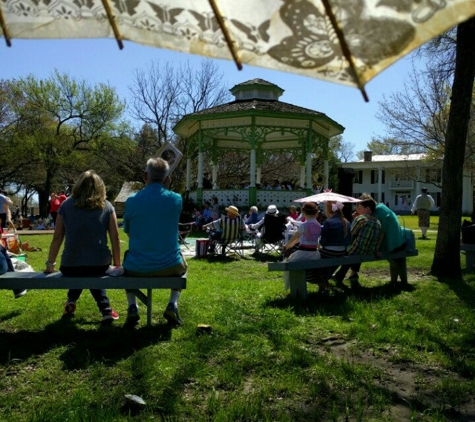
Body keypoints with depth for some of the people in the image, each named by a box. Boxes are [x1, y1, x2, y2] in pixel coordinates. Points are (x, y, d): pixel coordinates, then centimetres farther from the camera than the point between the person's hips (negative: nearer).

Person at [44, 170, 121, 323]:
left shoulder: (66, 205, 6)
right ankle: (105, 310, 19)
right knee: (93, 274, 34)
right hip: (100, 265, -1)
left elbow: (57, 238, 5)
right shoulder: (107, 206, 4)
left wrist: (50, 264, 16)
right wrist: (117, 265, 12)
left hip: (70, 266, 1)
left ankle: (72, 301, 20)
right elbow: (115, 238, 3)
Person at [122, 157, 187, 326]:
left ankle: (132, 307, 20)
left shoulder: (131, 201, -7)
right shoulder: (176, 199, -6)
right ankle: (173, 305, 15)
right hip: (170, 266, 0)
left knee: (127, 259, 36)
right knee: (182, 265, 36)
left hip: (137, 268, 0)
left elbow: (128, 233, 9)